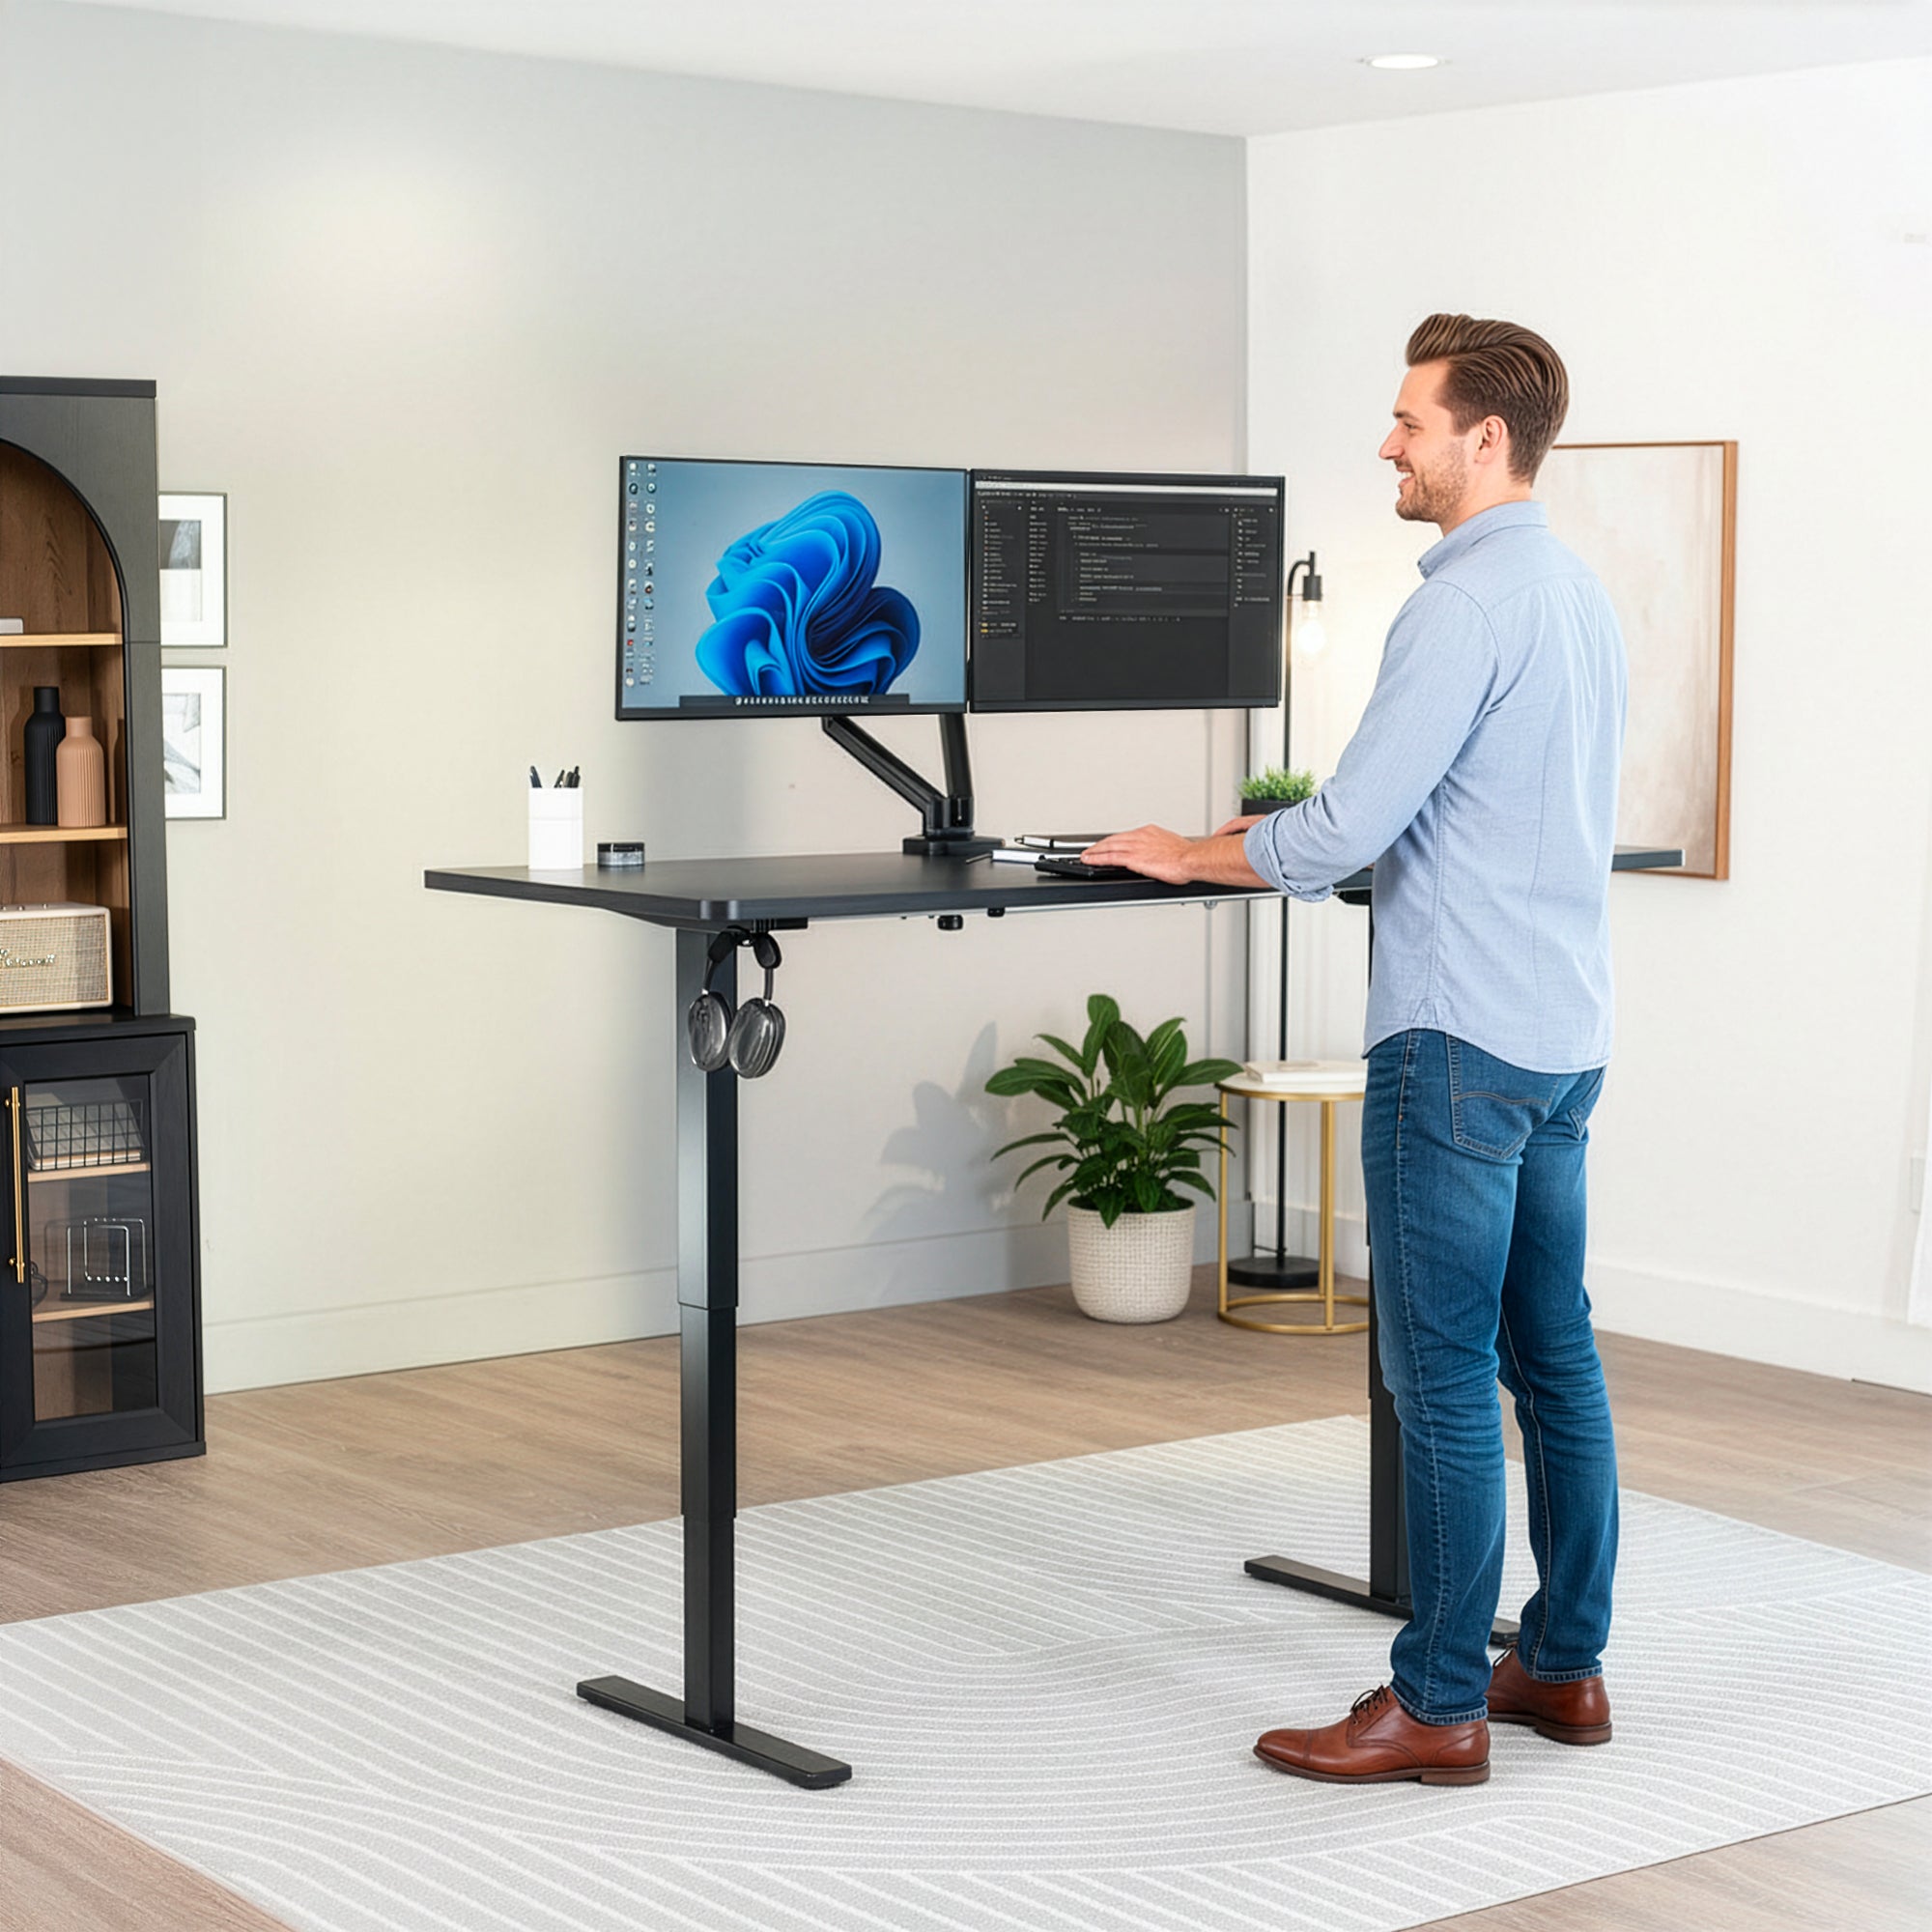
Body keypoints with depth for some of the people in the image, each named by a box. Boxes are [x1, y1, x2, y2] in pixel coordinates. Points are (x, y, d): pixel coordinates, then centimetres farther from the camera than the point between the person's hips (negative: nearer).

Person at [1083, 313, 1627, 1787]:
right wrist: (1288, 835, 19)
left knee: (1445, 1375, -4)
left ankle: (1438, 1706, 2)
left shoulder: (1469, 605, -16)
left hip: (1461, 1040, -10)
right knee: (1553, 1356, 13)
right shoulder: (1581, 594, 15)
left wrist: (1193, 857, -3)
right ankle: (1565, 1663, 21)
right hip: (1567, 1037, 10)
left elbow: (1351, 831, -19)